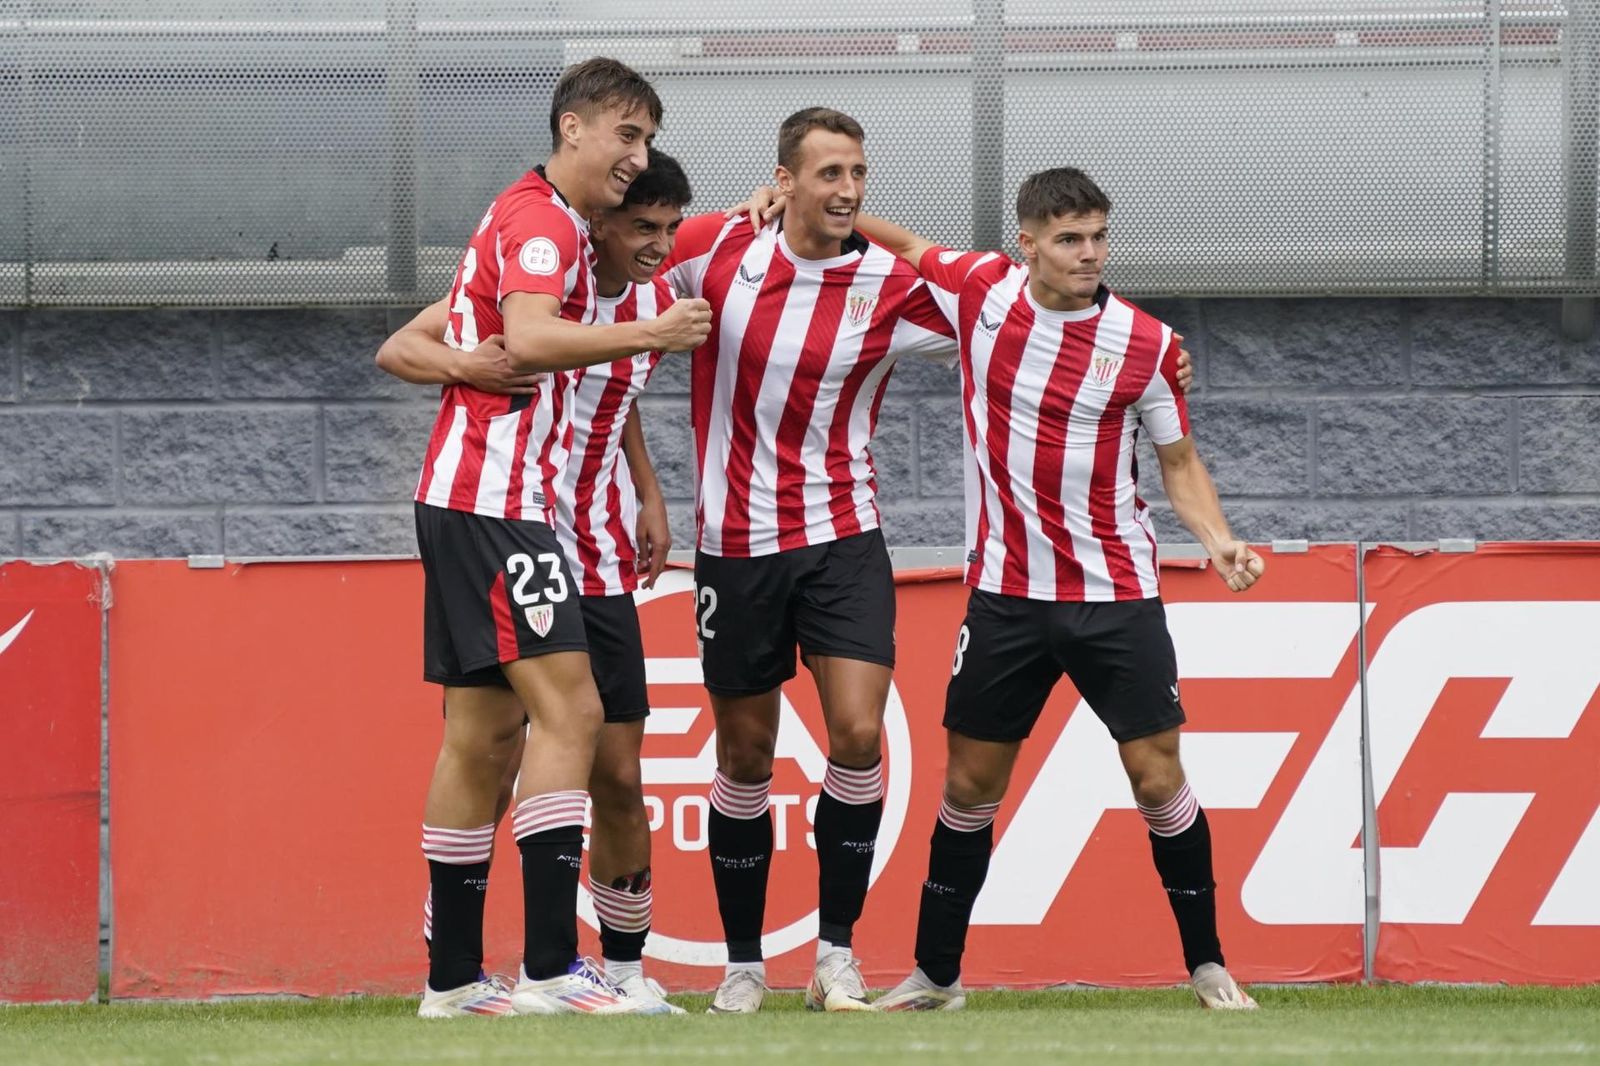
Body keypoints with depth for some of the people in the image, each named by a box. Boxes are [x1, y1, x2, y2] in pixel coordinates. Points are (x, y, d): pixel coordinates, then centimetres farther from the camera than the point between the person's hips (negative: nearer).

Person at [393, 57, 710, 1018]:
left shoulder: (534, 220, 22)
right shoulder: (543, 221, -10)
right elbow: (527, 340, -28)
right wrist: (648, 334, -27)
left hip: (466, 502, 11)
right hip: (495, 501, -11)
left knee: (485, 734, 9)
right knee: (567, 712, -16)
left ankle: (454, 977, 11)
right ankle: (550, 967, -23)